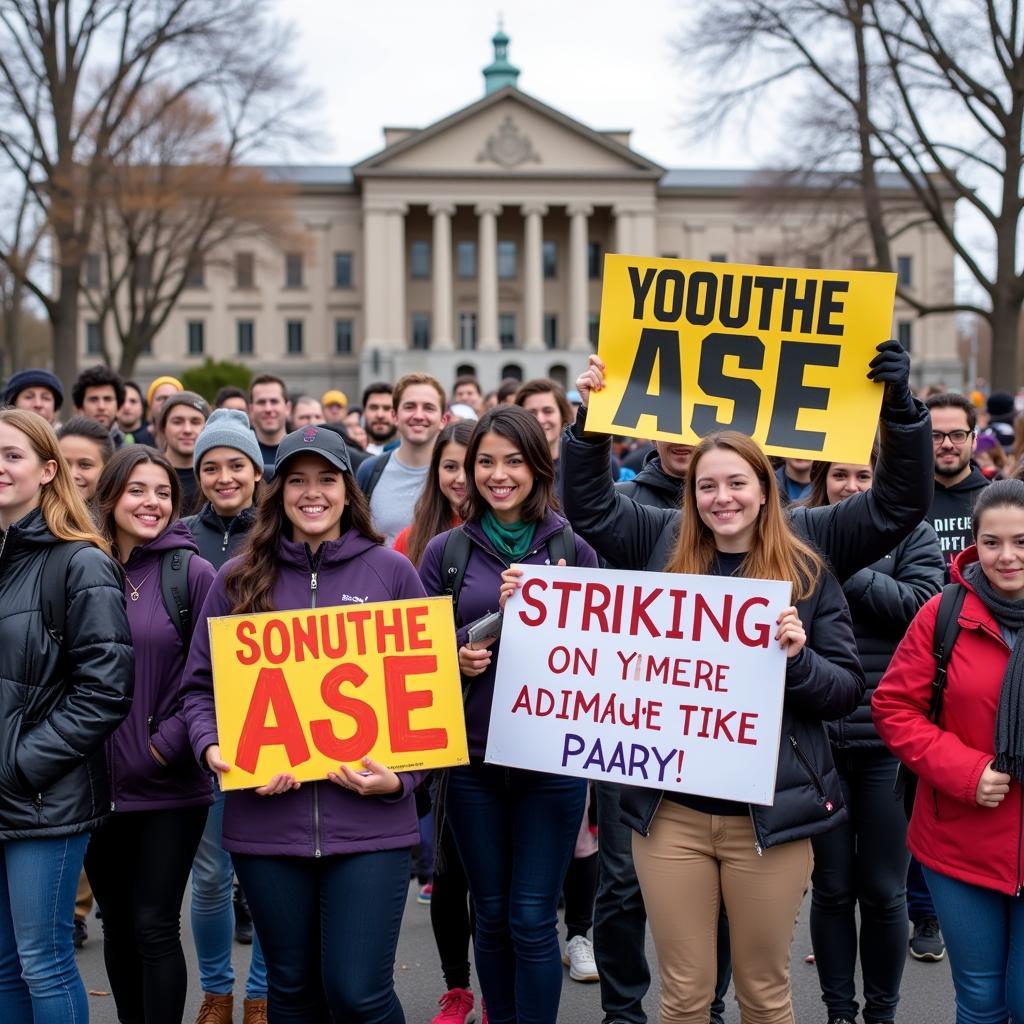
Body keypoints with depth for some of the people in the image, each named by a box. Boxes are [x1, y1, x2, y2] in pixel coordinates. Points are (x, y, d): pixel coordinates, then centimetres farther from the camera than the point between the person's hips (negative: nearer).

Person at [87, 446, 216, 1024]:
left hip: (168, 787, -4)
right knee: (118, 926, 13)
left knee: (154, 927, -3)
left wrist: (166, 745, -13)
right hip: (97, 783, 4)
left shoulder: (193, 574, -5)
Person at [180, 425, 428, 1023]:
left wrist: (402, 777, -8)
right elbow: (201, 684, 10)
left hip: (370, 821, -2)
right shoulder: (240, 578, 7)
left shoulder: (391, 571, 4)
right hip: (267, 821, 2)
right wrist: (214, 748, -10)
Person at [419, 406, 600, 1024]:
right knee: (491, 914, 12)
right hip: (472, 757, 2)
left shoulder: (574, 550, 1)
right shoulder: (445, 551, 3)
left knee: (533, 920, 1)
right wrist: (456, 658, -14)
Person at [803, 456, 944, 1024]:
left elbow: (920, 605, -12)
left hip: (889, 742, -1)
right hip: (817, 741, 1)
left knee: (883, 891, 8)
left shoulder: (911, 535, 3)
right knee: (831, 887, 10)